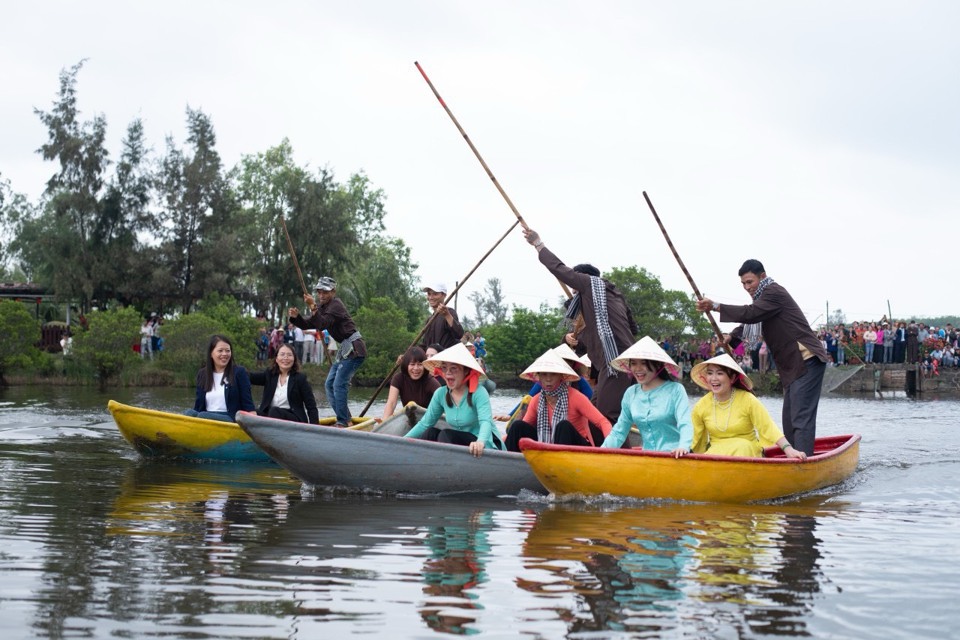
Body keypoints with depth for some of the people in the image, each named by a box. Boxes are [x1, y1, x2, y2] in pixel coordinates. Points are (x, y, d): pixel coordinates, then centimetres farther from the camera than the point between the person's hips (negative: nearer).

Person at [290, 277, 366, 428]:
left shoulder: (336, 305, -14)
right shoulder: (322, 306, 13)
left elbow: (323, 324, -28)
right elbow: (307, 325, 9)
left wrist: (313, 307, -37)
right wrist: (296, 317, -9)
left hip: (354, 350, -10)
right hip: (344, 350, 10)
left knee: (339, 385, -14)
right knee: (330, 385, 9)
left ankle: (343, 422, -10)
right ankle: (346, 419, 14)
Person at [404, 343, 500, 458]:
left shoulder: (478, 392, -15)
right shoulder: (441, 394, 3)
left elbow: (486, 422, -31)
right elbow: (425, 423, 6)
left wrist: (480, 442, -54)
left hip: (486, 446, -5)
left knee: (446, 434, -27)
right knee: (431, 432, -18)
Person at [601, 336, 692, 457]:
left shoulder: (675, 390, -3)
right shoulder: (630, 393, 12)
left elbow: (685, 425, -13)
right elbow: (619, 432, 16)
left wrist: (683, 447, -32)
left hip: (674, 457, -4)